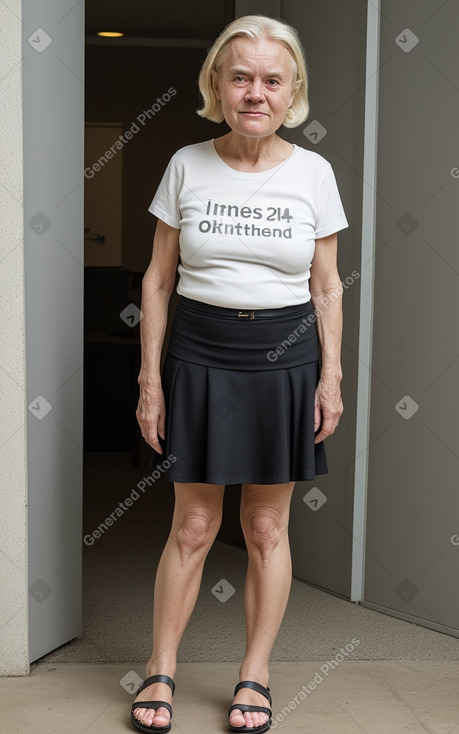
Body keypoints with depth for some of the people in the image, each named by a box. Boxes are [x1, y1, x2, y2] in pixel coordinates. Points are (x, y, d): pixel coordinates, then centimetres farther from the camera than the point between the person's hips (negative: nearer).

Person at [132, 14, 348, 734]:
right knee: (193, 526, 5)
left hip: (285, 358, 1)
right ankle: (161, 669, 22)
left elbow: (327, 285, 5)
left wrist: (332, 376, 0)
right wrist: (150, 378, -2)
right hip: (200, 355, 0)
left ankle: (254, 675, 24)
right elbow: (158, 278, 2)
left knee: (268, 529, 9)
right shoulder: (187, 165, -1)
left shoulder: (313, 172, 0)